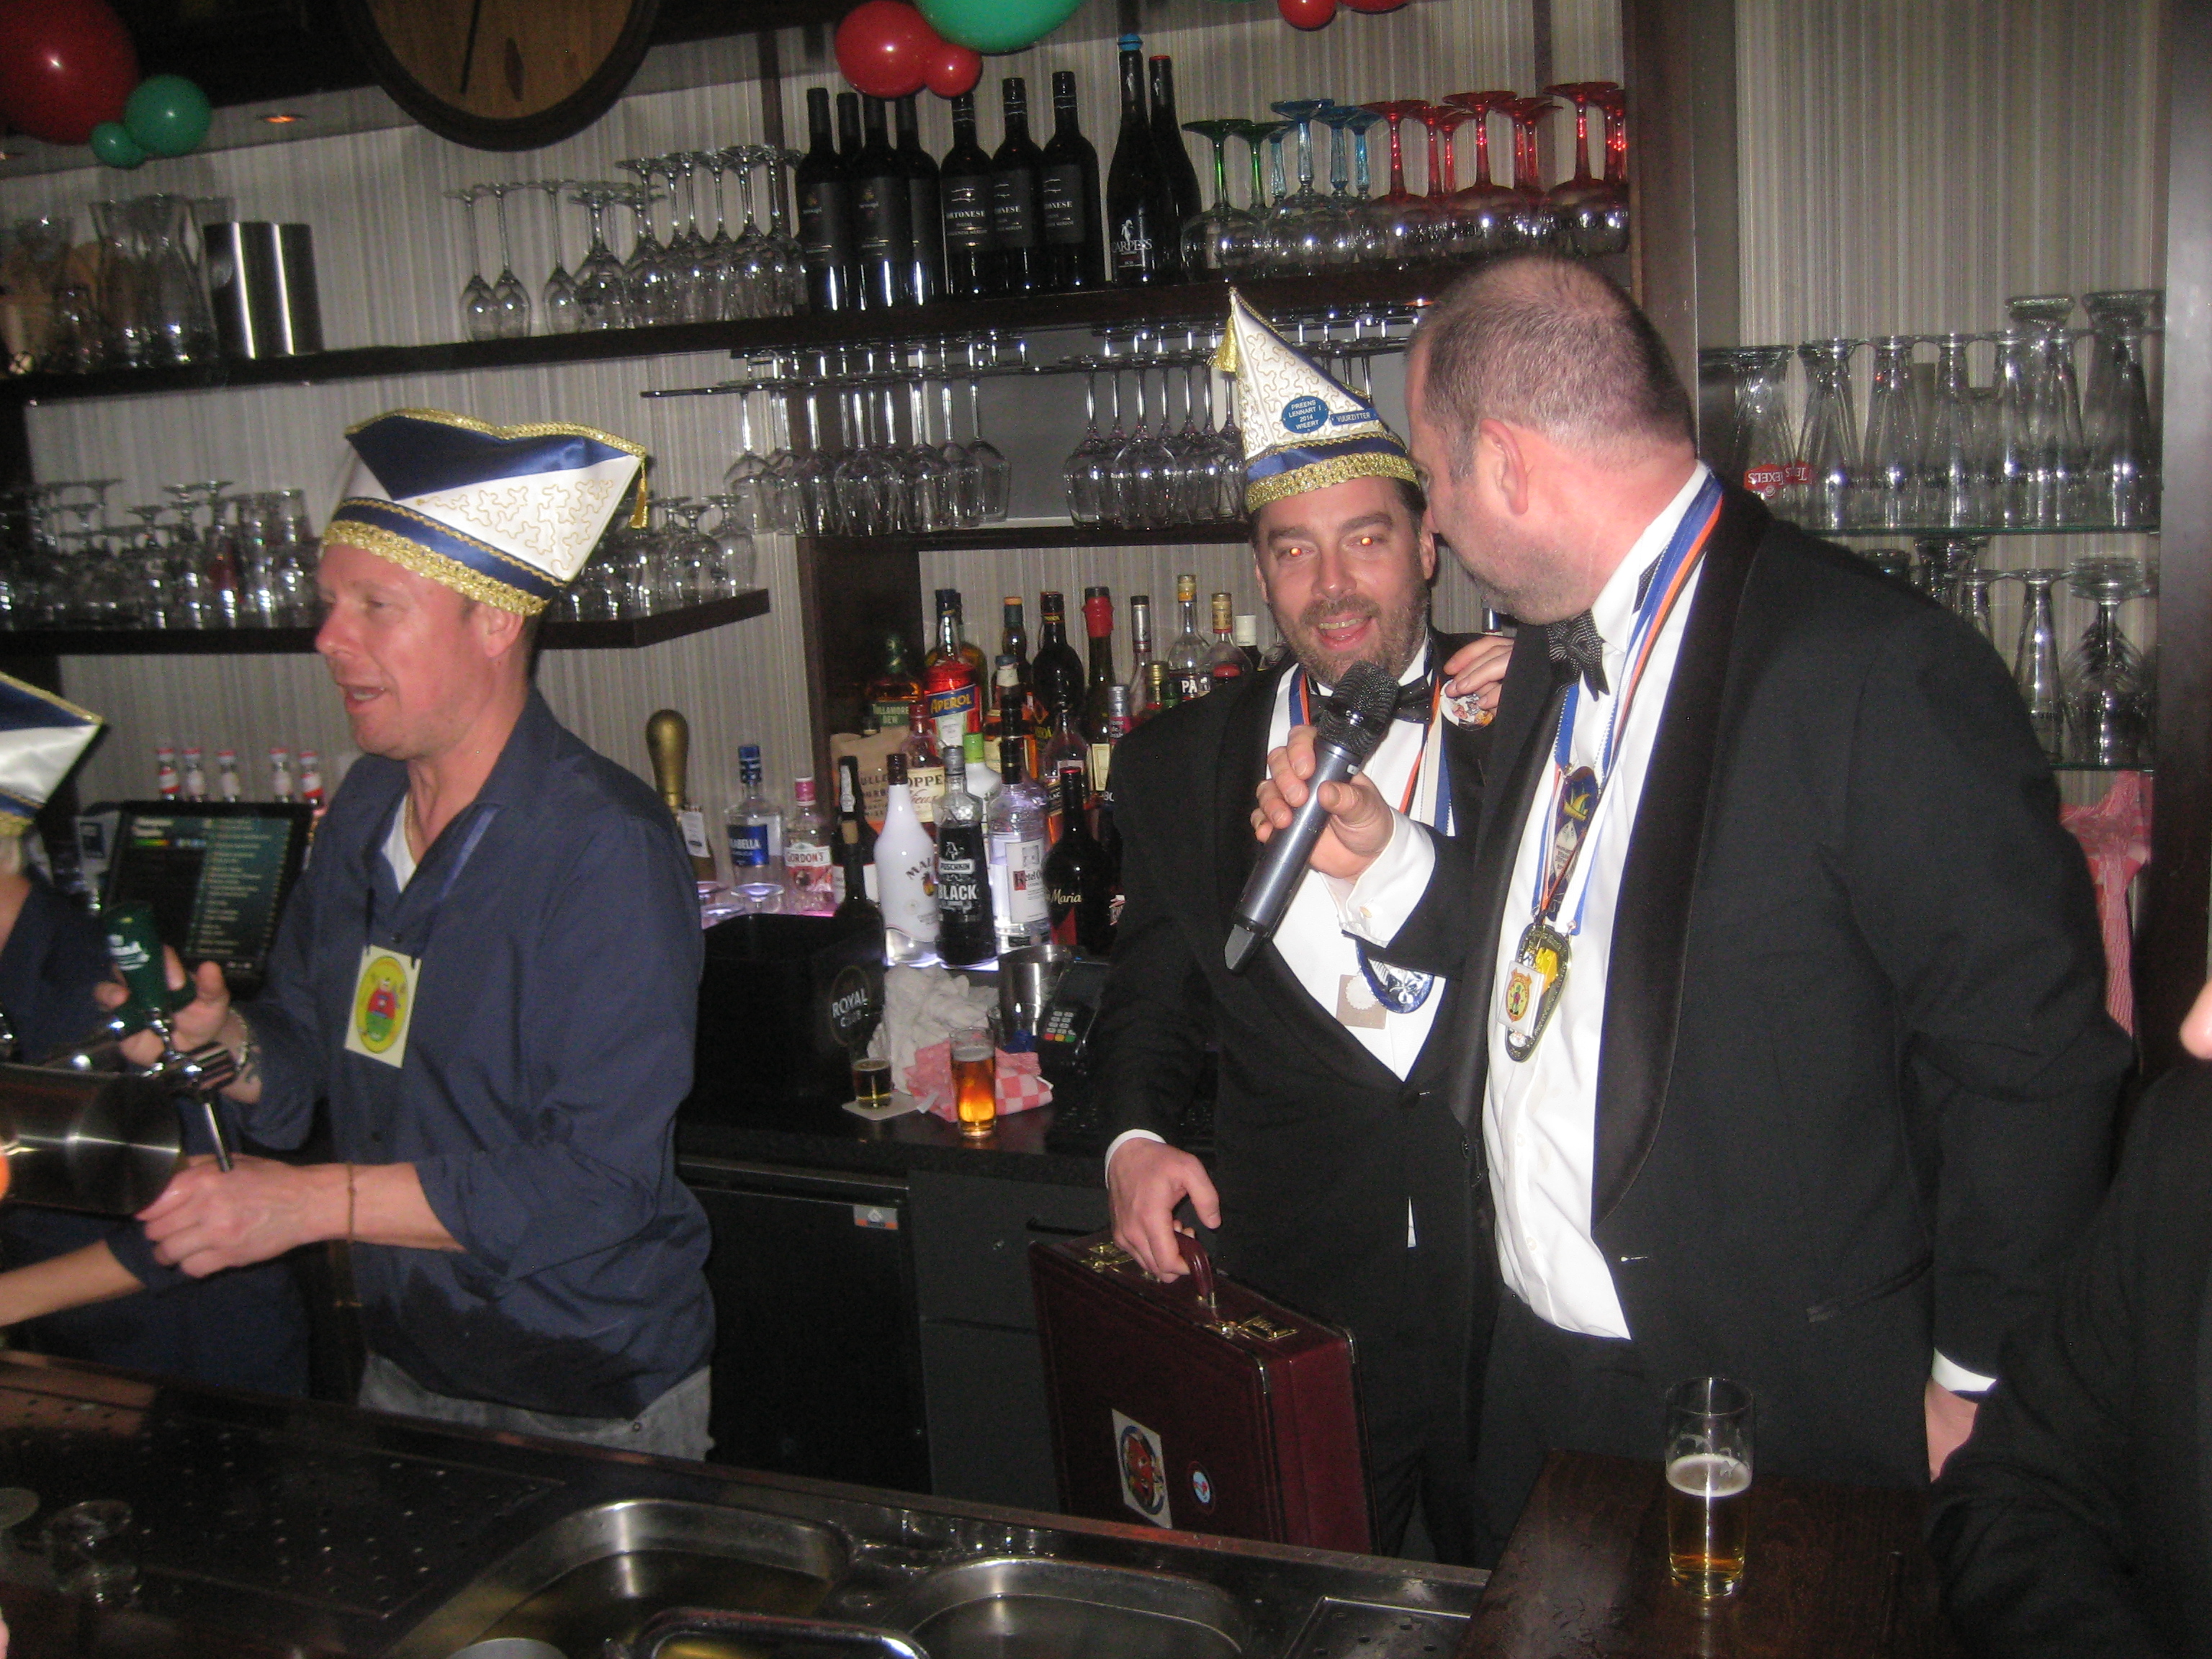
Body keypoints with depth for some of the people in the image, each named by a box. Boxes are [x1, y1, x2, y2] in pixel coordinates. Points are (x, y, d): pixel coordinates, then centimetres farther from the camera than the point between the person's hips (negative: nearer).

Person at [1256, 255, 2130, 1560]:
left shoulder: (1872, 668, -21)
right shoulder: (1555, 657, 6)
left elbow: (2036, 1060, -18)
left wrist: (1971, 1388, -11)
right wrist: (1382, 860, -1)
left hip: (1789, 1417, -7)